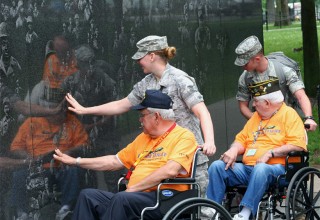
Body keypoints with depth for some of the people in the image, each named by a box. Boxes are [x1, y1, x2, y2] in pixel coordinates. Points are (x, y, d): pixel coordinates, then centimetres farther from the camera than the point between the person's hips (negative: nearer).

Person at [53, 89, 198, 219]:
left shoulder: (184, 137, -4)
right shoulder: (143, 138, 23)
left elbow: (170, 171, -19)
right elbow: (115, 161, 29)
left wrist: (133, 189, -14)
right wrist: (76, 161, 28)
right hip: (134, 196, 9)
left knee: (122, 199, -35)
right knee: (88, 195, -7)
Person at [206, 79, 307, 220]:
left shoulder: (289, 114, 2)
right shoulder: (256, 116, 26)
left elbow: (298, 145, -10)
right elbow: (242, 139, 25)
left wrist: (270, 153, -17)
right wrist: (233, 151, 2)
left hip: (275, 167, -7)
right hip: (247, 168, 7)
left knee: (261, 169, -41)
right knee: (217, 166, -15)